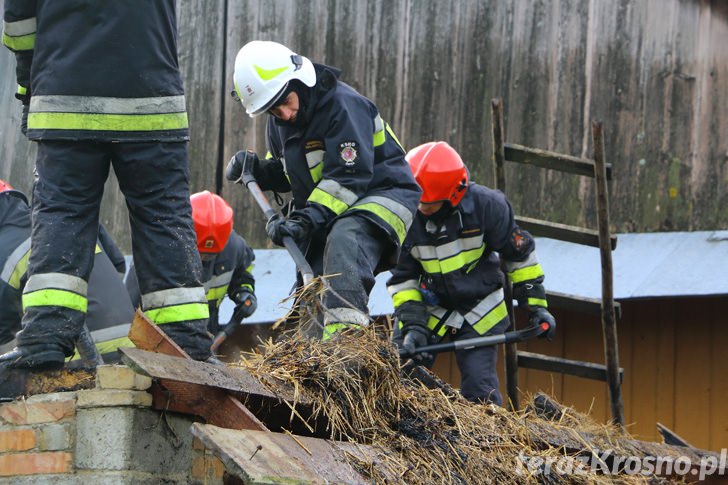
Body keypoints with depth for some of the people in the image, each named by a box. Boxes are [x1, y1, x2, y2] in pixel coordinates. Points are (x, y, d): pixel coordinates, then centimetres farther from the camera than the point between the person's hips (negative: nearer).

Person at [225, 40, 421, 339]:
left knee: (344, 239, -38)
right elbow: (285, 174, 20)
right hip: (327, 211, 9)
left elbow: (349, 176, -27)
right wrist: (255, 169, -1)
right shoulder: (278, 125, 6)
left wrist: (308, 219, -34)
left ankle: (345, 332, -51)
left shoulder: (342, 104, -21)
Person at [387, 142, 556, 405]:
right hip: (429, 306, 2)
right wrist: (411, 324, -16)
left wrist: (536, 304, -4)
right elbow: (402, 277, -5)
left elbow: (519, 254, -6)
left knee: (479, 390, -10)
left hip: (479, 309, -2)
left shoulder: (485, 204, -20)